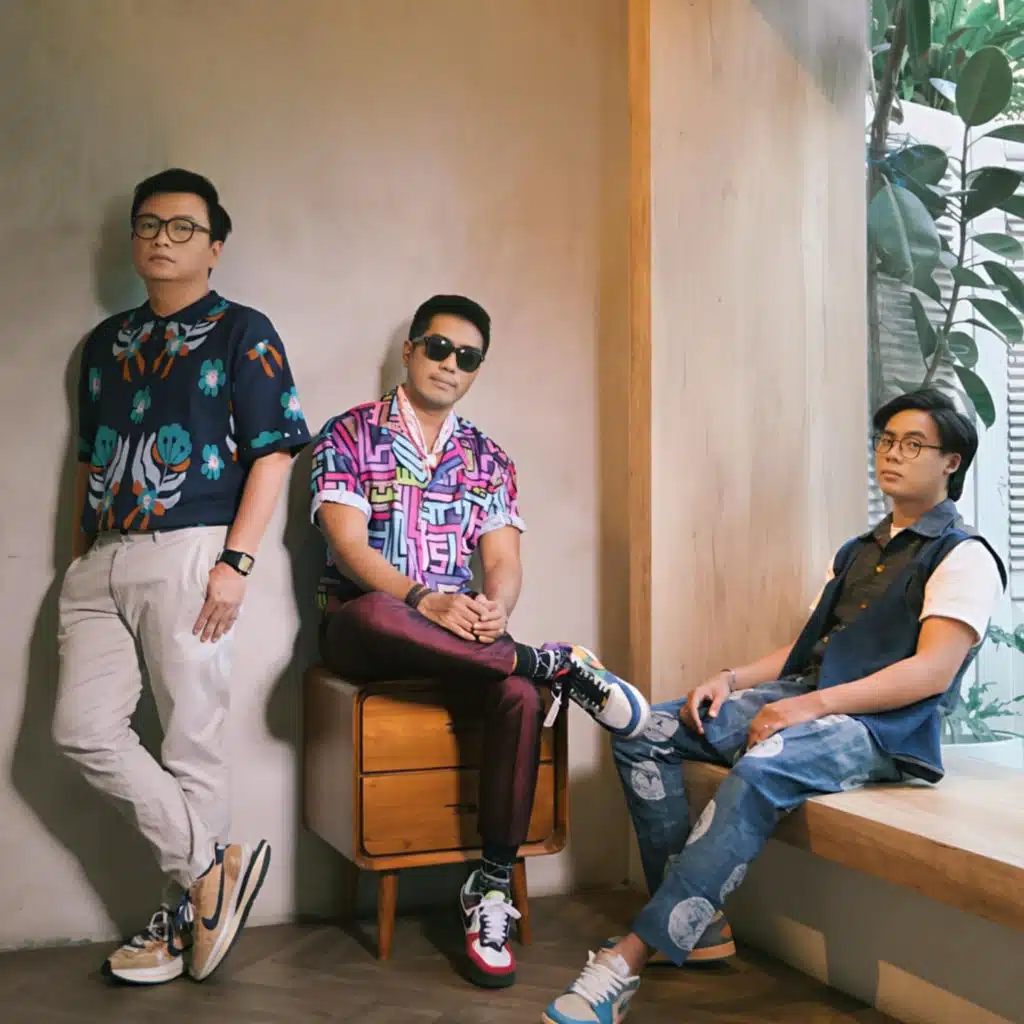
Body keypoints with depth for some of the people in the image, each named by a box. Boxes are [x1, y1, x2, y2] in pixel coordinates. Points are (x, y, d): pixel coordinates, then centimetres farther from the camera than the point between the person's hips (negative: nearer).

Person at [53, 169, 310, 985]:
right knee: (85, 728, -4)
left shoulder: (242, 332, 2)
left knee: (193, 739, -2)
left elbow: (272, 452, -5)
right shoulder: (107, 340, 20)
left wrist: (235, 562, -14)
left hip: (188, 553, -6)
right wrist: (81, 557, 15)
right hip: (101, 560, 6)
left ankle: (186, 915, 13)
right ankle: (213, 866, 6)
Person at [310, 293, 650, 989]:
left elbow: (504, 561, 6)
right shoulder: (350, 434, 4)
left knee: (520, 695, -30)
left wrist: (495, 607, -19)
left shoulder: (488, 458, 15)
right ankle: (553, 664, -27)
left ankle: (491, 891, -21)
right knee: (374, 612, -41)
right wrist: (425, 602, -26)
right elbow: (349, 543, -9)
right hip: (363, 629, -3)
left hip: (462, 627, 3)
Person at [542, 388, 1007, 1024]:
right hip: (800, 700, 8)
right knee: (645, 734, -9)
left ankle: (631, 958, -37)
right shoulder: (859, 553, 26)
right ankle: (696, 920, -10)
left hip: (881, 726, -8)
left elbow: (934, 670, -13)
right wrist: (731, 679, 3)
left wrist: (812, 704, -22)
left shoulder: (964, 557, 1)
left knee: (760, 770, -38)